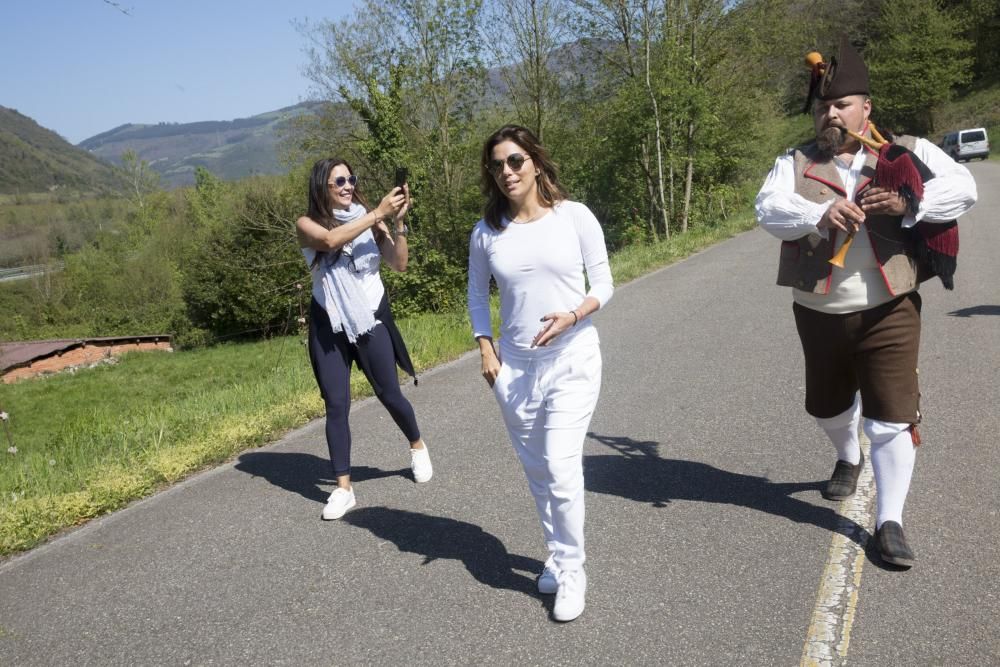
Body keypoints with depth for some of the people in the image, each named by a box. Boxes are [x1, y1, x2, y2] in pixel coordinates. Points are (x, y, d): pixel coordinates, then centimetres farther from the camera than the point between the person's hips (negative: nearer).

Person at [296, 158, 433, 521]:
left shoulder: (371, 220, -3)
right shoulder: (307, 224, -4)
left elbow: (399, 264, -10)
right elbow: (331, 239, -26)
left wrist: (398, 222, -22)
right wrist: (378, 213, -28)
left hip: (371, 319, 0)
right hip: (328, 325, 0)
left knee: (389, 394, 8)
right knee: (336, 405, 0)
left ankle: (417, 446, 37)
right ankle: (343, 487, 10)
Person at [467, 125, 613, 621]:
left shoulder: (575, 216, -6)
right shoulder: (486, 232, 1)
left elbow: (603, 284, -3)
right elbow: (477, 296, 12)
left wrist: (572, 317, -20)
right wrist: (486, 351, 2)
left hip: (573, 362, -3)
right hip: (514, 368, 3)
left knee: (562, 470, -10)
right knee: (538, 472, 13)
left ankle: (571, 571, 10)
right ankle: (557, 555, 35)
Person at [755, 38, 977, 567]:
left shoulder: (907, 152, 0)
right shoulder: (795, 163, 0)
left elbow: (963, 188, -11)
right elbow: (768, 210, -18)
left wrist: (907, 204, -28)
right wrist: (820, 215, -36)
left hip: (888, 312, -2)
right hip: (818, 314, 3)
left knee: (892, 418, -4)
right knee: (826, 405, 22)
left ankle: (889, 522, 10)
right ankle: (849, 457, 55)